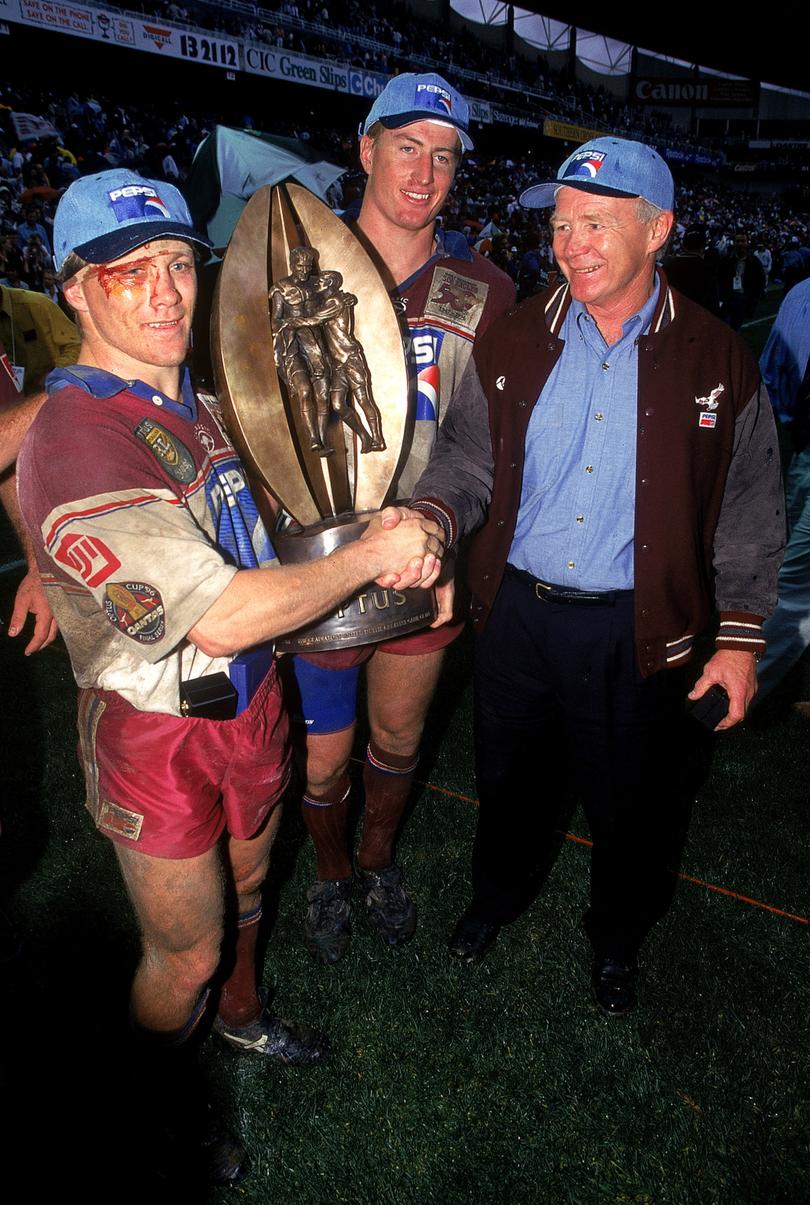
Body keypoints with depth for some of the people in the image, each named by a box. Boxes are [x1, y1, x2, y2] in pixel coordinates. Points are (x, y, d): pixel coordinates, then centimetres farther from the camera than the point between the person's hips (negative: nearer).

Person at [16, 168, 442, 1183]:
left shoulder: (194, 403, 3)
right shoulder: (74, 445, -26)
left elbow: (248, 534, 16)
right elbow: (221, 617, -31)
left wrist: (385, 536, -1)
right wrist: (368, 556, -21)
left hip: (249, 698, 8)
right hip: (157, 737, -7)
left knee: (242, 883, 28)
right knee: (186, 951, 15)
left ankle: (239, 1013, 58)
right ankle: (160, 1095, 47)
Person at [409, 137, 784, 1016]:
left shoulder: (716, 361, -6)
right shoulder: (513, 344, -1)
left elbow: (748, 516, -1)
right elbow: (468, 460, 2)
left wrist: (740, 639, -3)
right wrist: (430, 517, -20)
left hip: (635, 630, -1)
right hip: (517, 610, 2)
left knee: (631, 801, 16)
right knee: (510, 775, 22)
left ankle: (617, 936, 47)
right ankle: (499, 892, 54)